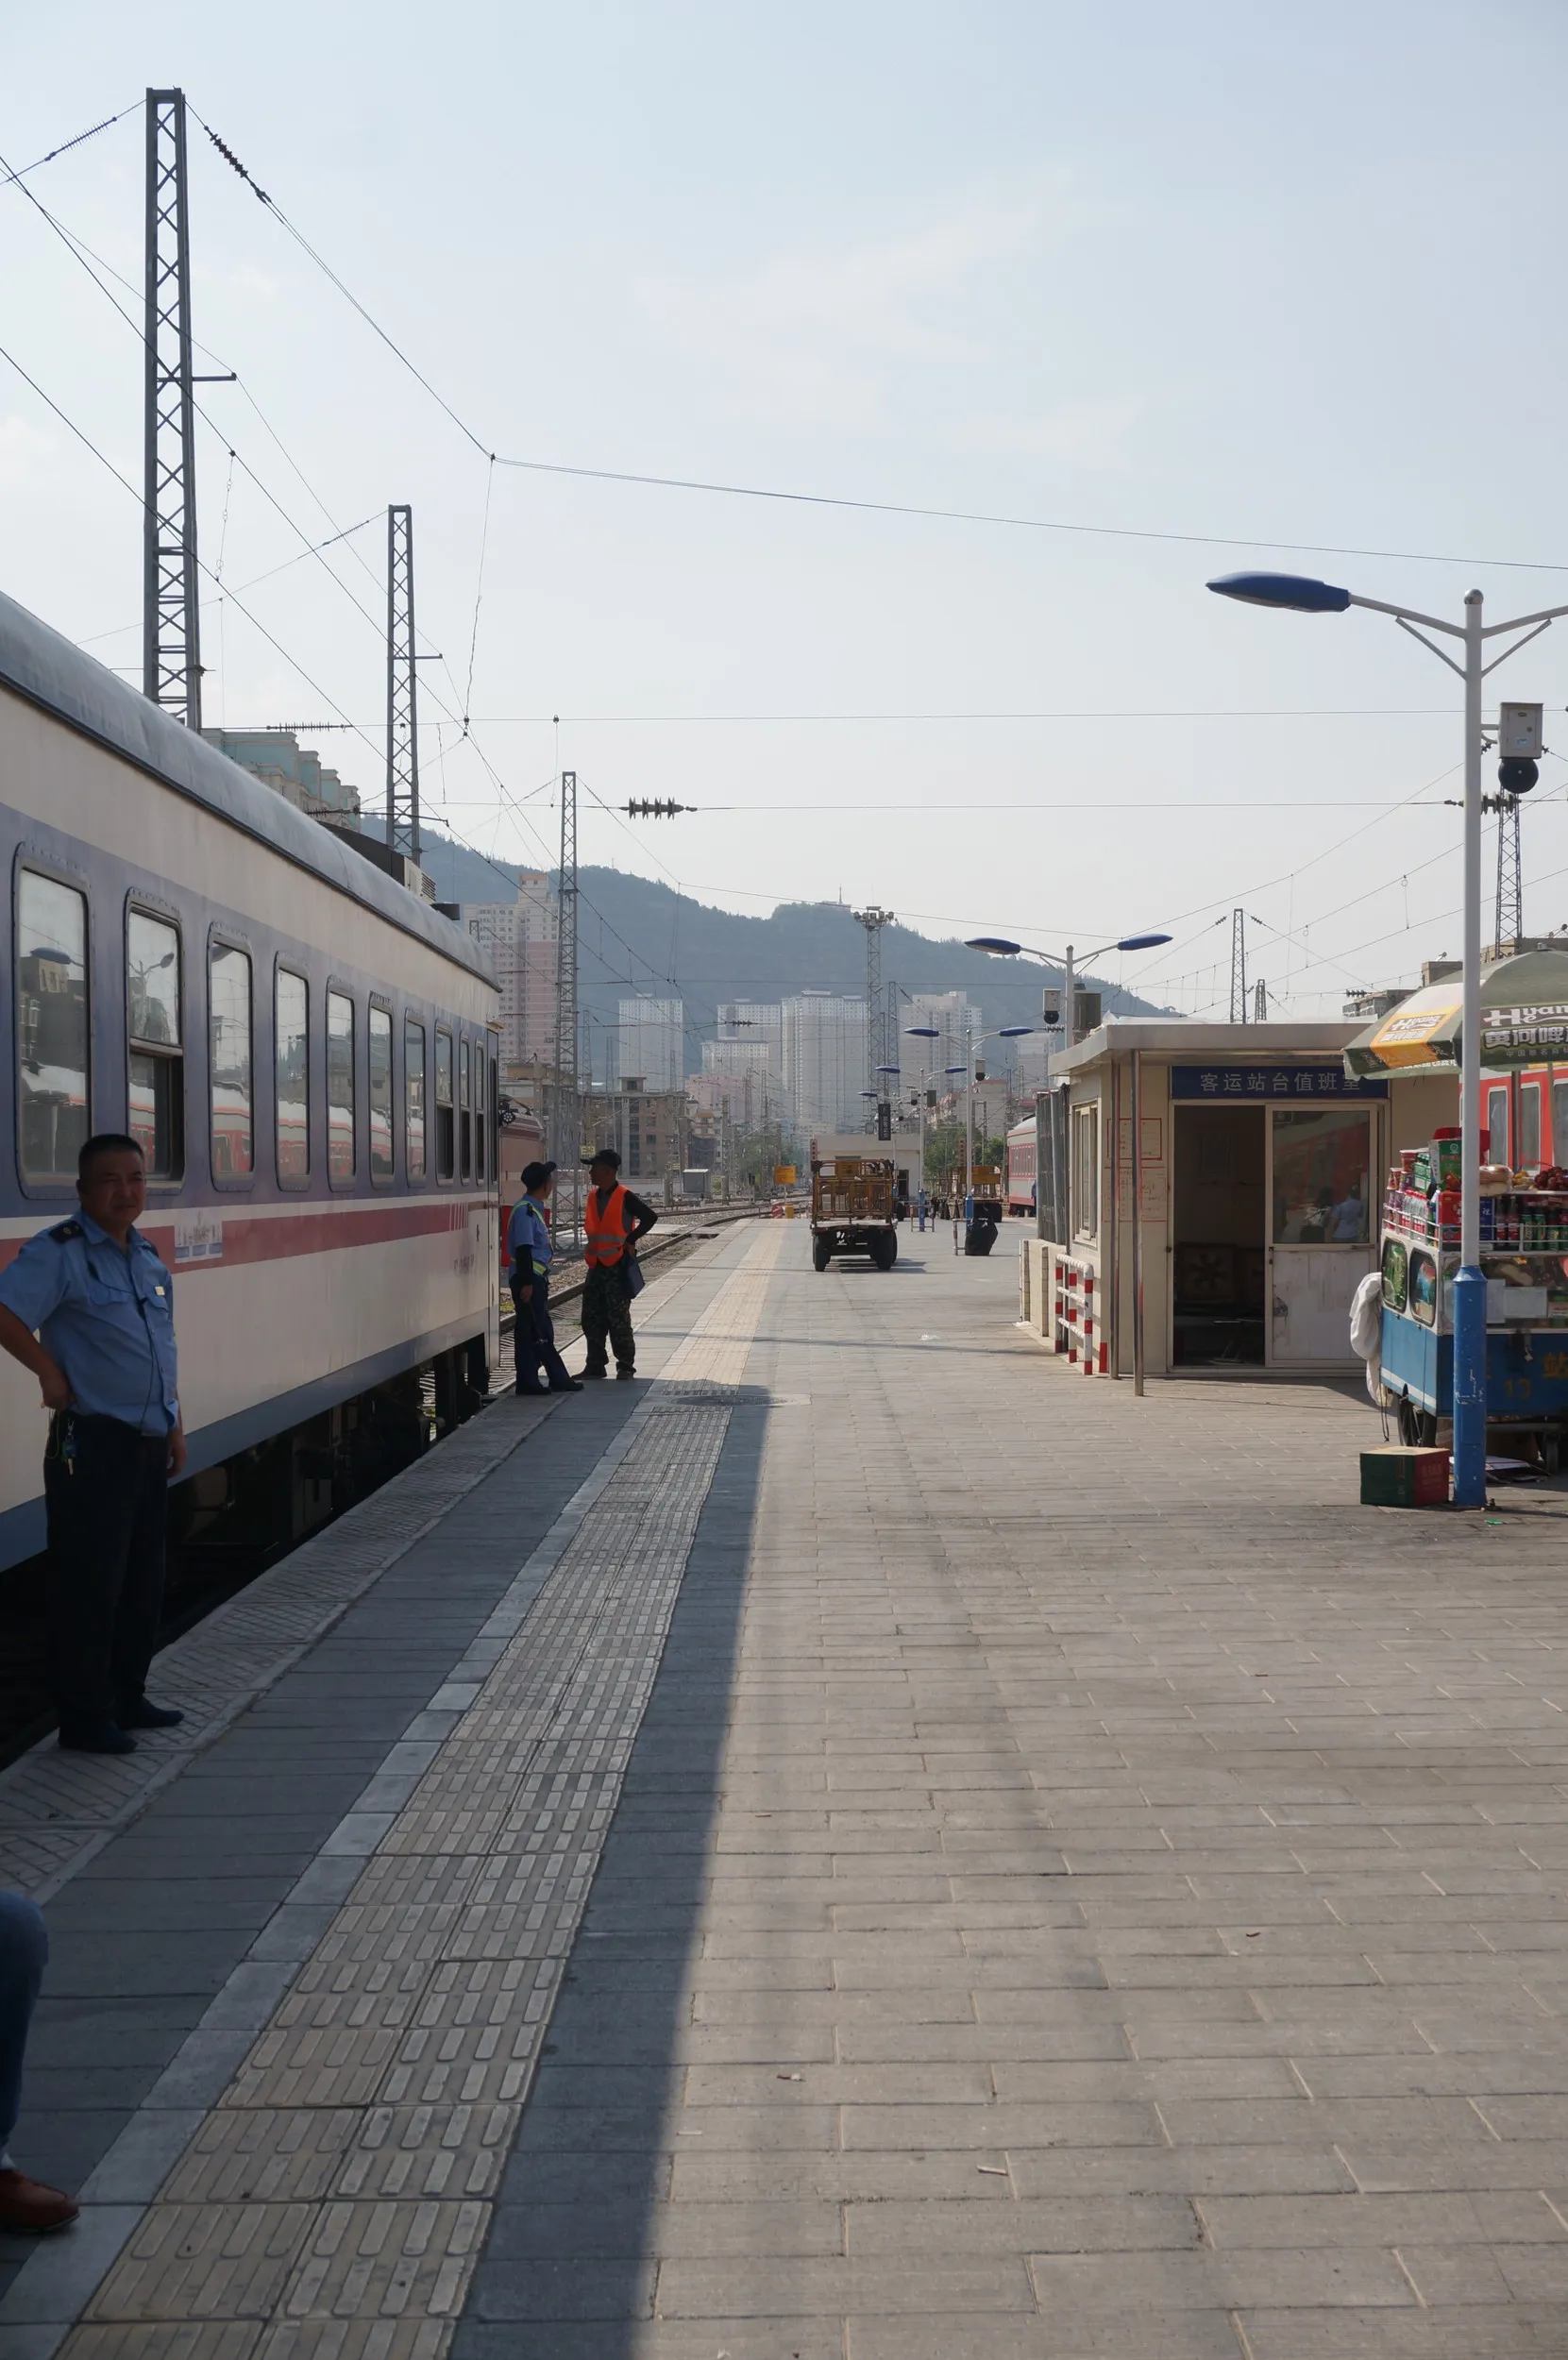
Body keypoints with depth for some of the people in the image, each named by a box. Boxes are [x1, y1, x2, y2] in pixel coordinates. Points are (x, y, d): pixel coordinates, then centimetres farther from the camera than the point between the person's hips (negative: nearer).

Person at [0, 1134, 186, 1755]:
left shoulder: (147, 1257, 14)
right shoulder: (59, 1252, -11)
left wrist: (175, 1425, 19)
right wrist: (50, 1373, -18)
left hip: (149, 1443, 8)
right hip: (92, 1444, -8)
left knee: (142, 1581, 16)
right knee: (90, 1585, -2)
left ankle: (126, 1698, 29)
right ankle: (84, 1719, 8)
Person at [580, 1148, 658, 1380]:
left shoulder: (624, 1197, -11)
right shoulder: (592, 1196, 11)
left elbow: (650, 1217, -14)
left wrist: (630, 1240, -13)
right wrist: (590, 1250, 12)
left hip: (617, 1266, -7)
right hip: (596, 1266, 7)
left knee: (619, 1319, -4)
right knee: (591, 1319, 8)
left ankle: (626, 1366, 4)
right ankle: (595, 1365, 15)